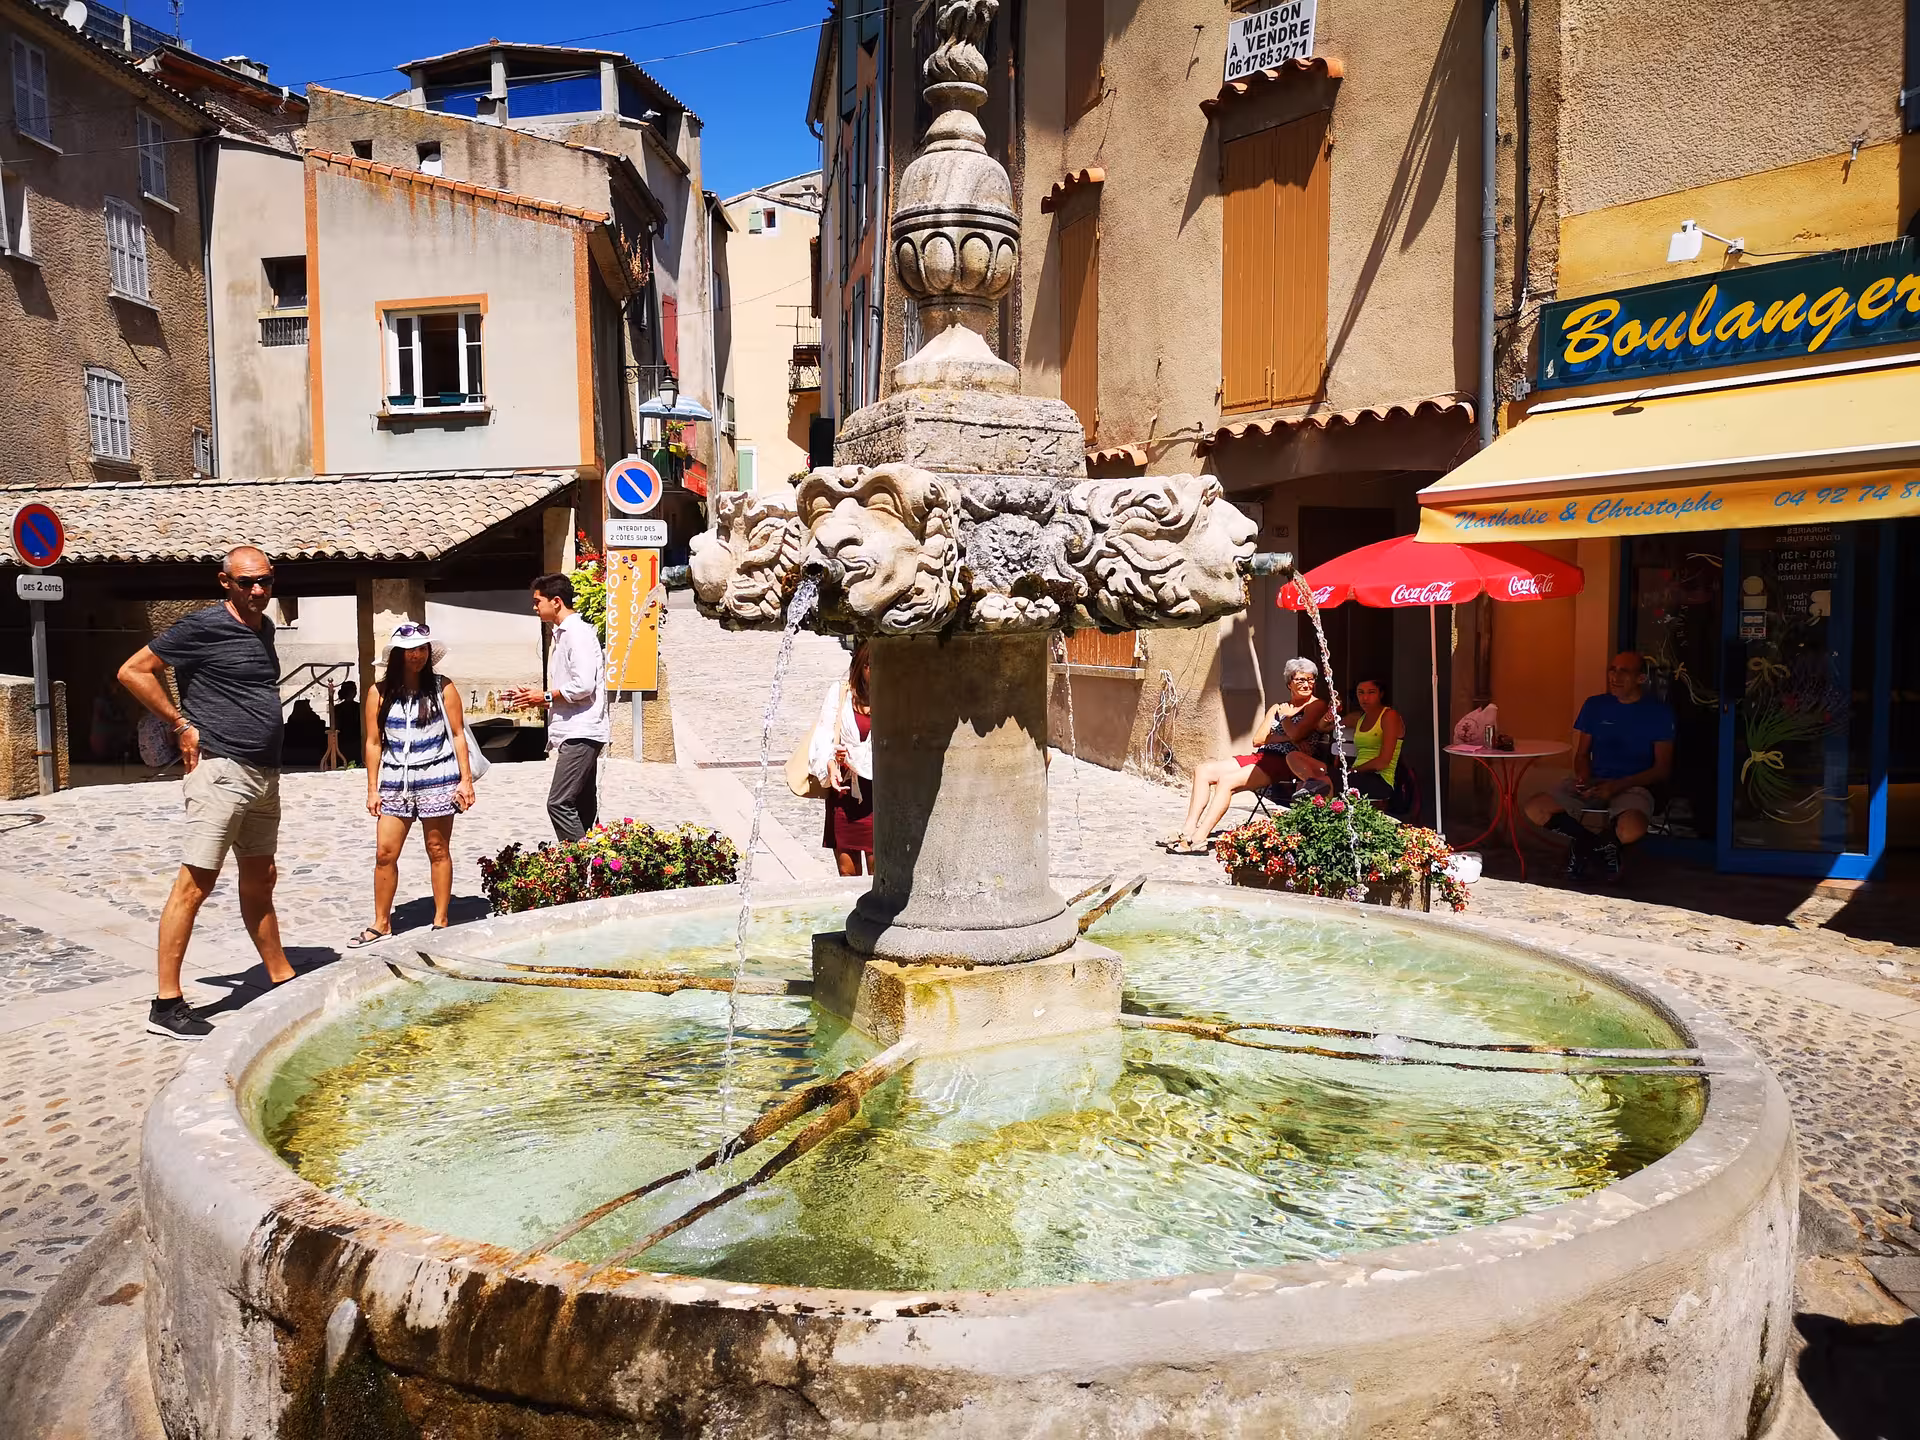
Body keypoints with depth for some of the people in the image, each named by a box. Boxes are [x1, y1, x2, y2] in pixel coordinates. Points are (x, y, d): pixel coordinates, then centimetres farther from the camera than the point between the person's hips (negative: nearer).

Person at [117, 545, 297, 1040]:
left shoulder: (264, 627, 14)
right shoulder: (204, 626, -9)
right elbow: (133, 671, -8)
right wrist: (181, 725, -9)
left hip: (264, 775, 8)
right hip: (222, 771, -8)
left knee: (259, 880, 16)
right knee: (195, 883, -5)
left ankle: (283, 981, 24)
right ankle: (167, 1004, 0)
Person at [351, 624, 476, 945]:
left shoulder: (442, 688, -2)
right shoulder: (381, 692, 2)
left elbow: (458, 735, 0)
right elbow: (373, 742, 5)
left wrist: (466, 780, -4)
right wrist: (373, 789, 3)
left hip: (437, 779, -2)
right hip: (395, 782, 2)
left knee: (438, 851, 5)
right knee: (385, 853, 2)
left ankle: (441, 921, 14)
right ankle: (381, 923, 15)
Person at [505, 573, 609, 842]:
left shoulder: (577, 632, -12)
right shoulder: (564, 634, 19)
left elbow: (583, 685, -22)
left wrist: (545, 696, -9)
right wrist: (533, 696, 11)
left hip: (581, 732, -11)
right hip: (576, 732, 11)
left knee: (559, 803, -14)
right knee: (582, 807, 11)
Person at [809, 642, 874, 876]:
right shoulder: (839, 692, 3)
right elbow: (823, 736, -5)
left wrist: (853, 755, -14)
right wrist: (830, 765, -23)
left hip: (878, 794, -1)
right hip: (843, 791, 2)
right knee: (847, 872, 9)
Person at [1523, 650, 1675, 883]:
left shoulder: (1658, 713, 1)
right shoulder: (1595, 705, 11)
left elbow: (1662, 768, -1)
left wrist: (1617, 786, -15)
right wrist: (1583, 778, -8)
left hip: (1632, 785, -3)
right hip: (1593, 782, 3)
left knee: (1632, 830, -39)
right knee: (1535, 809, -23)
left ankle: (1584, 847, -2)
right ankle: (1599, 846, 0)